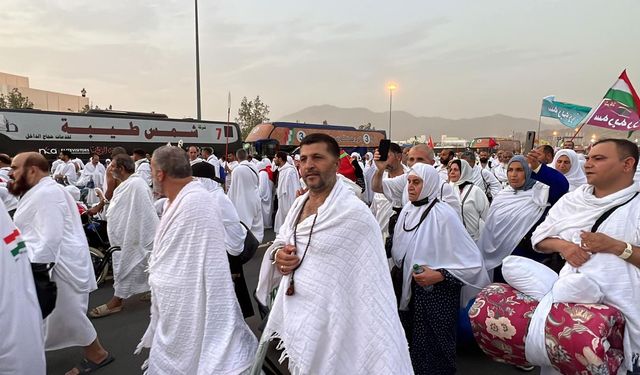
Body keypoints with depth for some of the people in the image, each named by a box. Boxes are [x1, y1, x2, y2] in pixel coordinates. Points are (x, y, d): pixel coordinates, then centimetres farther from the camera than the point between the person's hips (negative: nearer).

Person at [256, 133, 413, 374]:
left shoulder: (355, 213, -19)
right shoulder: (299, 203, 4)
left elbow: (374, 282, -18)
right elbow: (280, 241, 17)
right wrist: (278, 254, -7)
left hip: (326, 325, -7)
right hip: (290, 318, 7)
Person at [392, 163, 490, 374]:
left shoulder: (443, 214, -20)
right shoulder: (408, 209, 1)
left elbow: (472, 261, -19)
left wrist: (439, 275, -25)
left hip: (437, 293, -6)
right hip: (410, 290, 6)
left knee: (433, 350, 8)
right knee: (416, 344, 19)